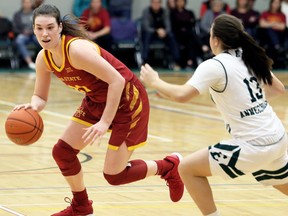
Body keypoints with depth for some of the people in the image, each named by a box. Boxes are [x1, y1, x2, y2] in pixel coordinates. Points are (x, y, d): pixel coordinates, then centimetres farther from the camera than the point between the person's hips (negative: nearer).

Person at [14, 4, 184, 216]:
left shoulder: (77, 49, -31)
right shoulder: (43, 59, -7)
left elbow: (117, 80, -31)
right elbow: (40, 96, 3)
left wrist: (105, 122, -31)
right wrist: (33, 106, -22)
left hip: (127, 99, -8)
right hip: (97, 100, 8)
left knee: (114, 175, -5)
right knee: (62, 151, 2)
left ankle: (168, 166, 20)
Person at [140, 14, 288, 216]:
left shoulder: (215, 66, -13)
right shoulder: (250, 57, 8)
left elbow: (182, 95, -24)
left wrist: (154, 81, -7)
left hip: (254, 146, -8)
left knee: (188, 168, 1)